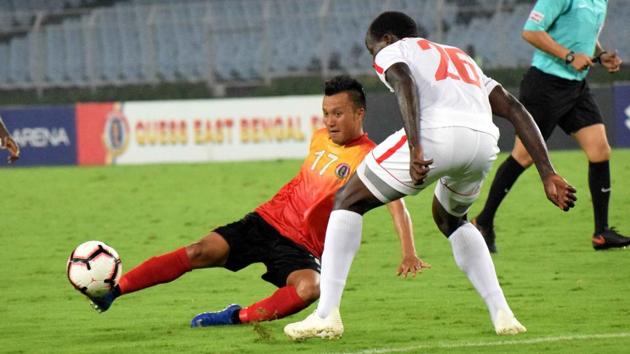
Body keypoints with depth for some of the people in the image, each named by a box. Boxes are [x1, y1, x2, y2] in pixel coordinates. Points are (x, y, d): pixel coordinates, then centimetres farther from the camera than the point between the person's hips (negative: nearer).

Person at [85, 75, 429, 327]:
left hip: (302, 246, -4)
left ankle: (238, 317, -26)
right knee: (201, 252, -13)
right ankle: (111, 292, -14)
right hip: (268, 220, 4)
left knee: (310, 287, -37)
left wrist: (409, 254, -37)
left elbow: (397, 203, -24)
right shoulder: (320, 138, 8)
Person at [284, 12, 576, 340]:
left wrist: (415, 149, -18)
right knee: (450, 219, 36)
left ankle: (326, 315, 3)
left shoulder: (391, 52, 23)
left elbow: (405, 84, -3)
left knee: (348, 201, 15)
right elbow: (515, 110, 27)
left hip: (436, 134, -6)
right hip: (484, 140, 6)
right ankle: (502, 314, 21)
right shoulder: (463, 59, 39)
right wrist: (548, 175, 21)